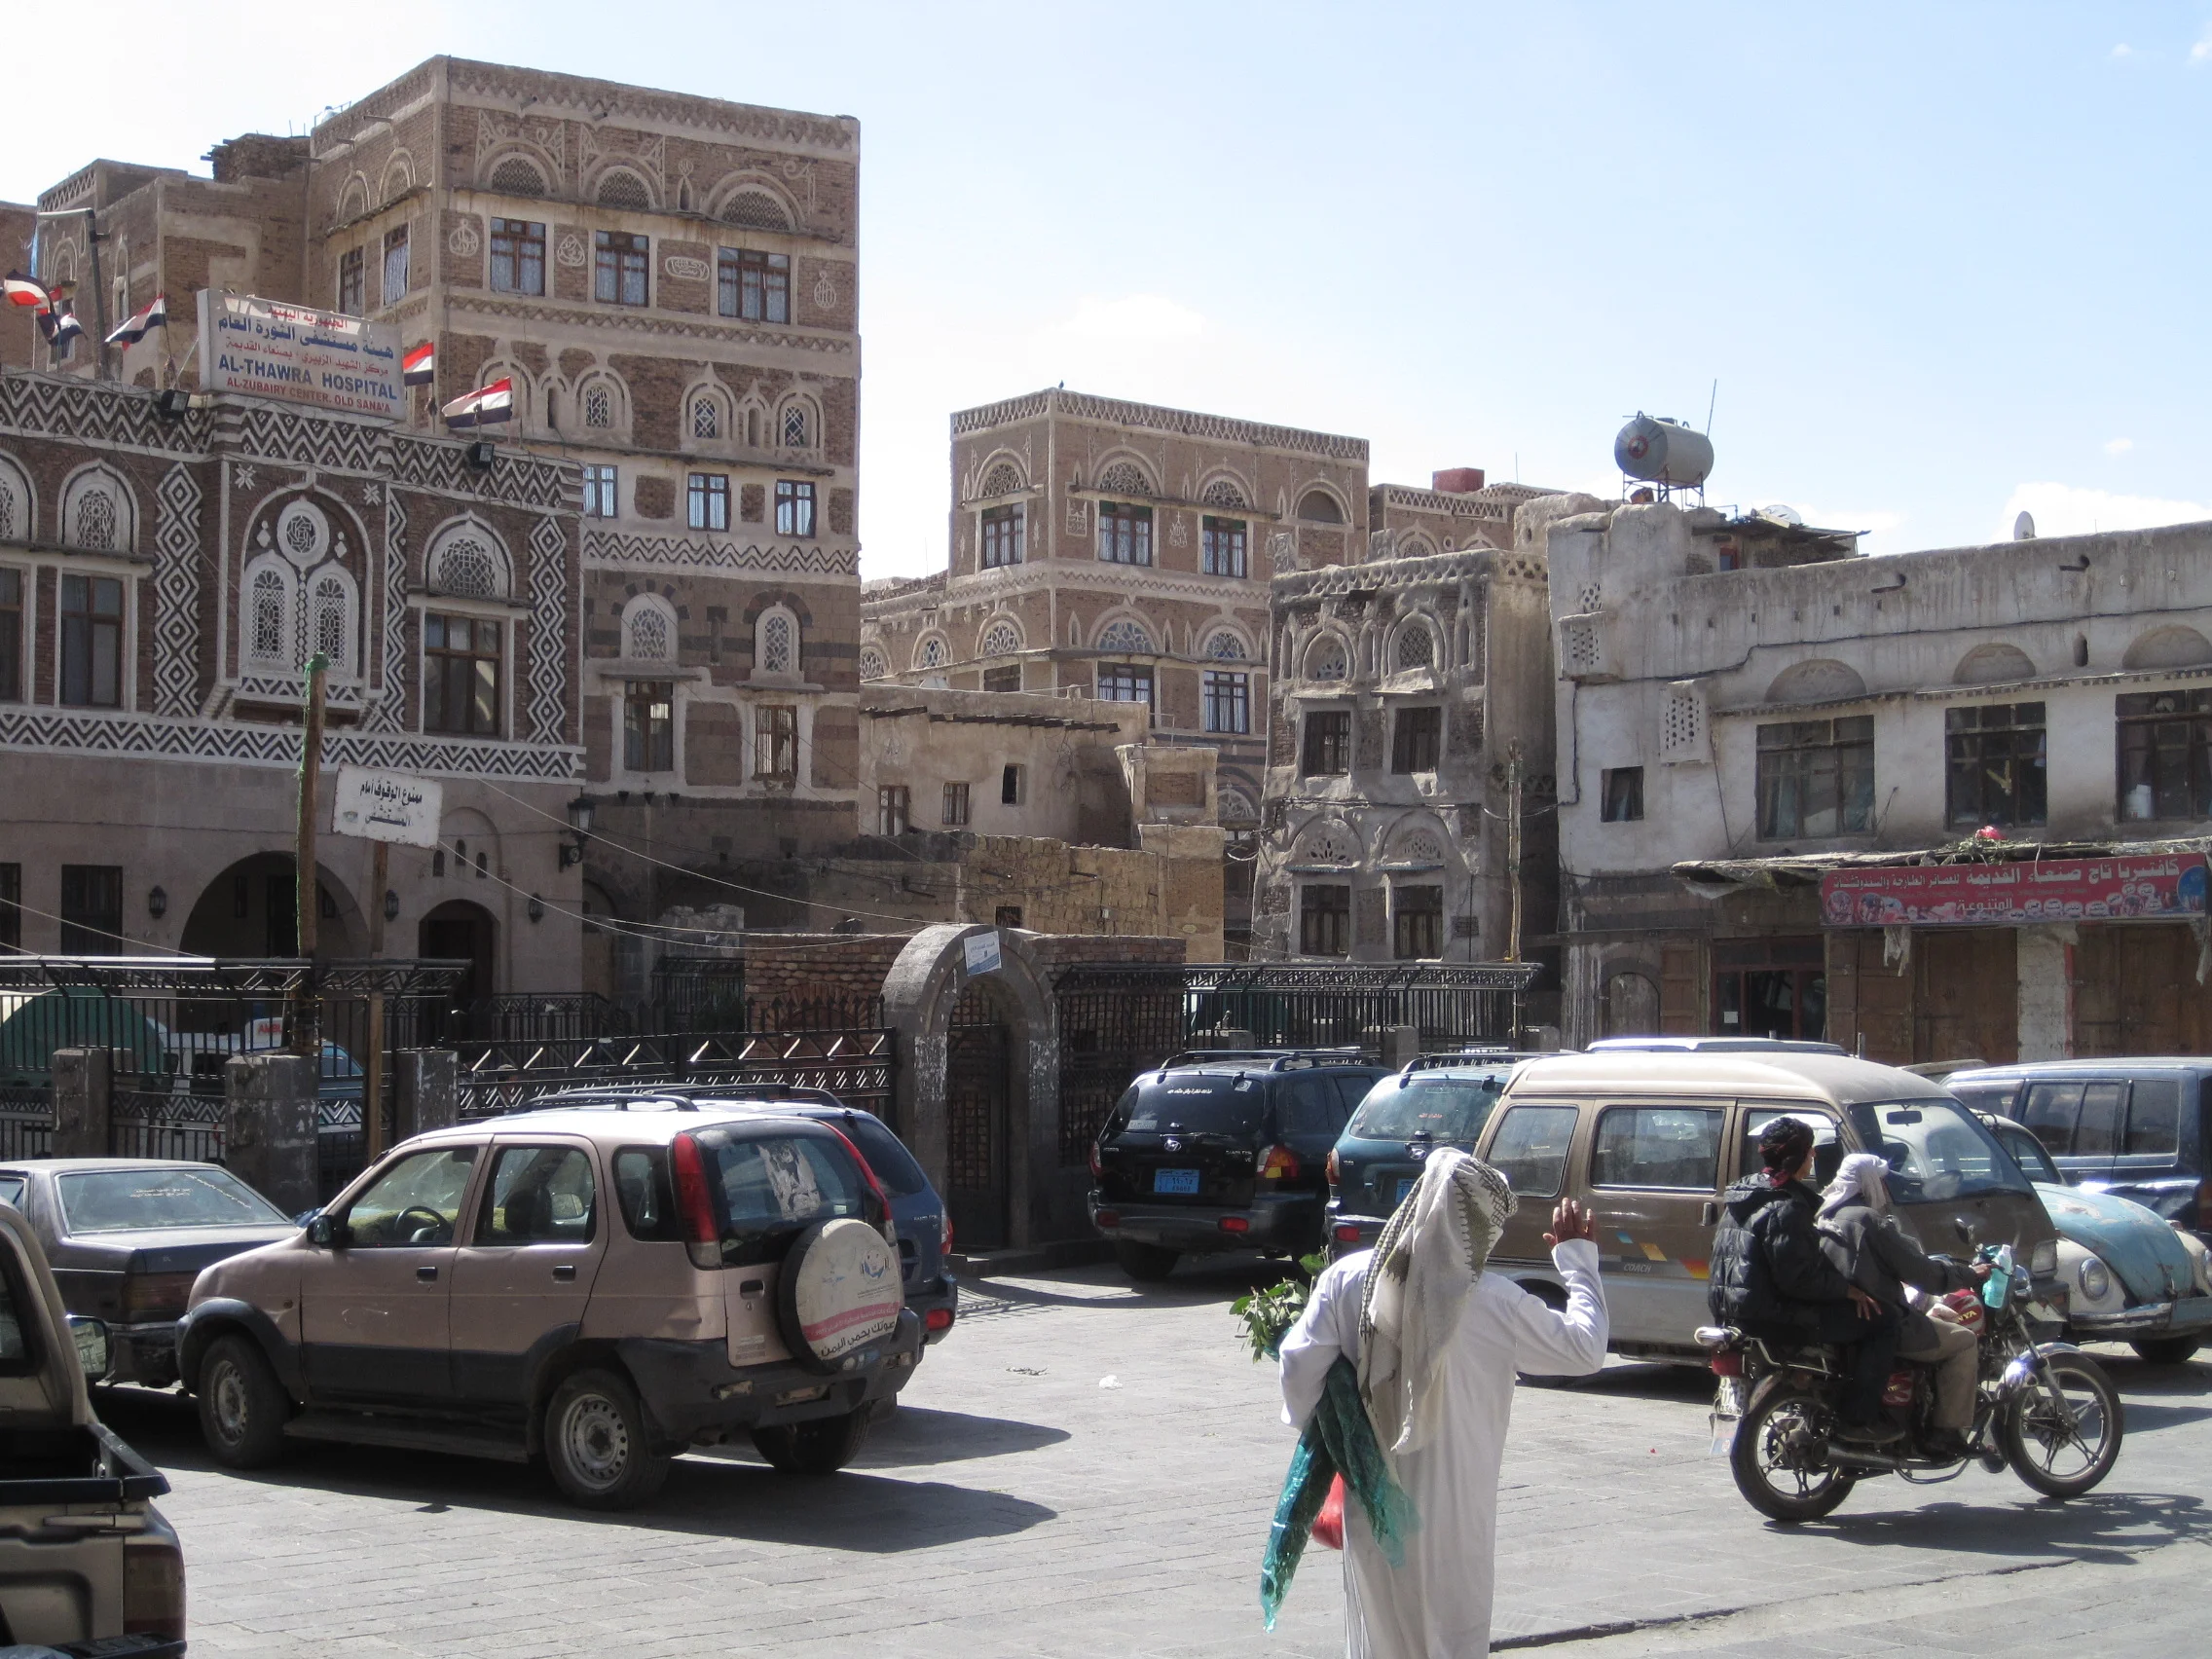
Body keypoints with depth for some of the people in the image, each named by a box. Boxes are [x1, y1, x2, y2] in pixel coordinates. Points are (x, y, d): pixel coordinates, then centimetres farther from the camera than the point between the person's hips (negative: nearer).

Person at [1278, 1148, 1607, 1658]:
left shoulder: (1349, 1279, -9)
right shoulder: (1494, 1302, -14)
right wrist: (1577, 1256, 7)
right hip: (1451, 1517, -2)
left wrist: (1308, 1423, 12)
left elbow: (1300, 1364, -8)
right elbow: (1585, 1350, -3)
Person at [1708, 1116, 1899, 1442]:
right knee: (1881, 1321, -6)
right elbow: (1798, 1277, -23)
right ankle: (1859, 1418, -9)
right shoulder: (1787, 1207, -17)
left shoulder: (1744, 1192, 13)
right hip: (1770, 1315, -10)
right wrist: (1848, 1289, -11)